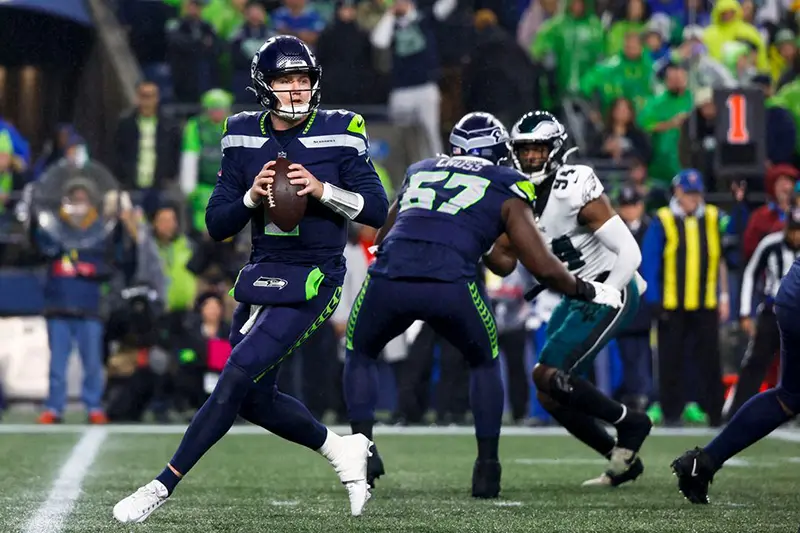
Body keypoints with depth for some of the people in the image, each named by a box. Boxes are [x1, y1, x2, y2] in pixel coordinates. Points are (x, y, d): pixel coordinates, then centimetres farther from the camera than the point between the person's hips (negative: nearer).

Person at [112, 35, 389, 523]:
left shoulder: (338, 134, -6)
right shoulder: (244, 138, 5)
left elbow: (377, 210, -7)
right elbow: (218, 226, 5)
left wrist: (322, 190, -20)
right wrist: (251, 196, -14)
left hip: (312, 282, -6)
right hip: (261, 277, 6)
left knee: (238, 377, -15)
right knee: (255, 399, 9)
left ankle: (164, 486, -10)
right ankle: (343, 450, 31)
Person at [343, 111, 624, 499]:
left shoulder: (420, 171, 30)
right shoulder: (506, 189, 19)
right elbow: (543, 267, 13)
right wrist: (588, 291, 31)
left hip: (388, 278, 2)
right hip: (451, 282, -2)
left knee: (360, 354, 30)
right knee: (484, 363, 28)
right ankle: (487, 467, 20)